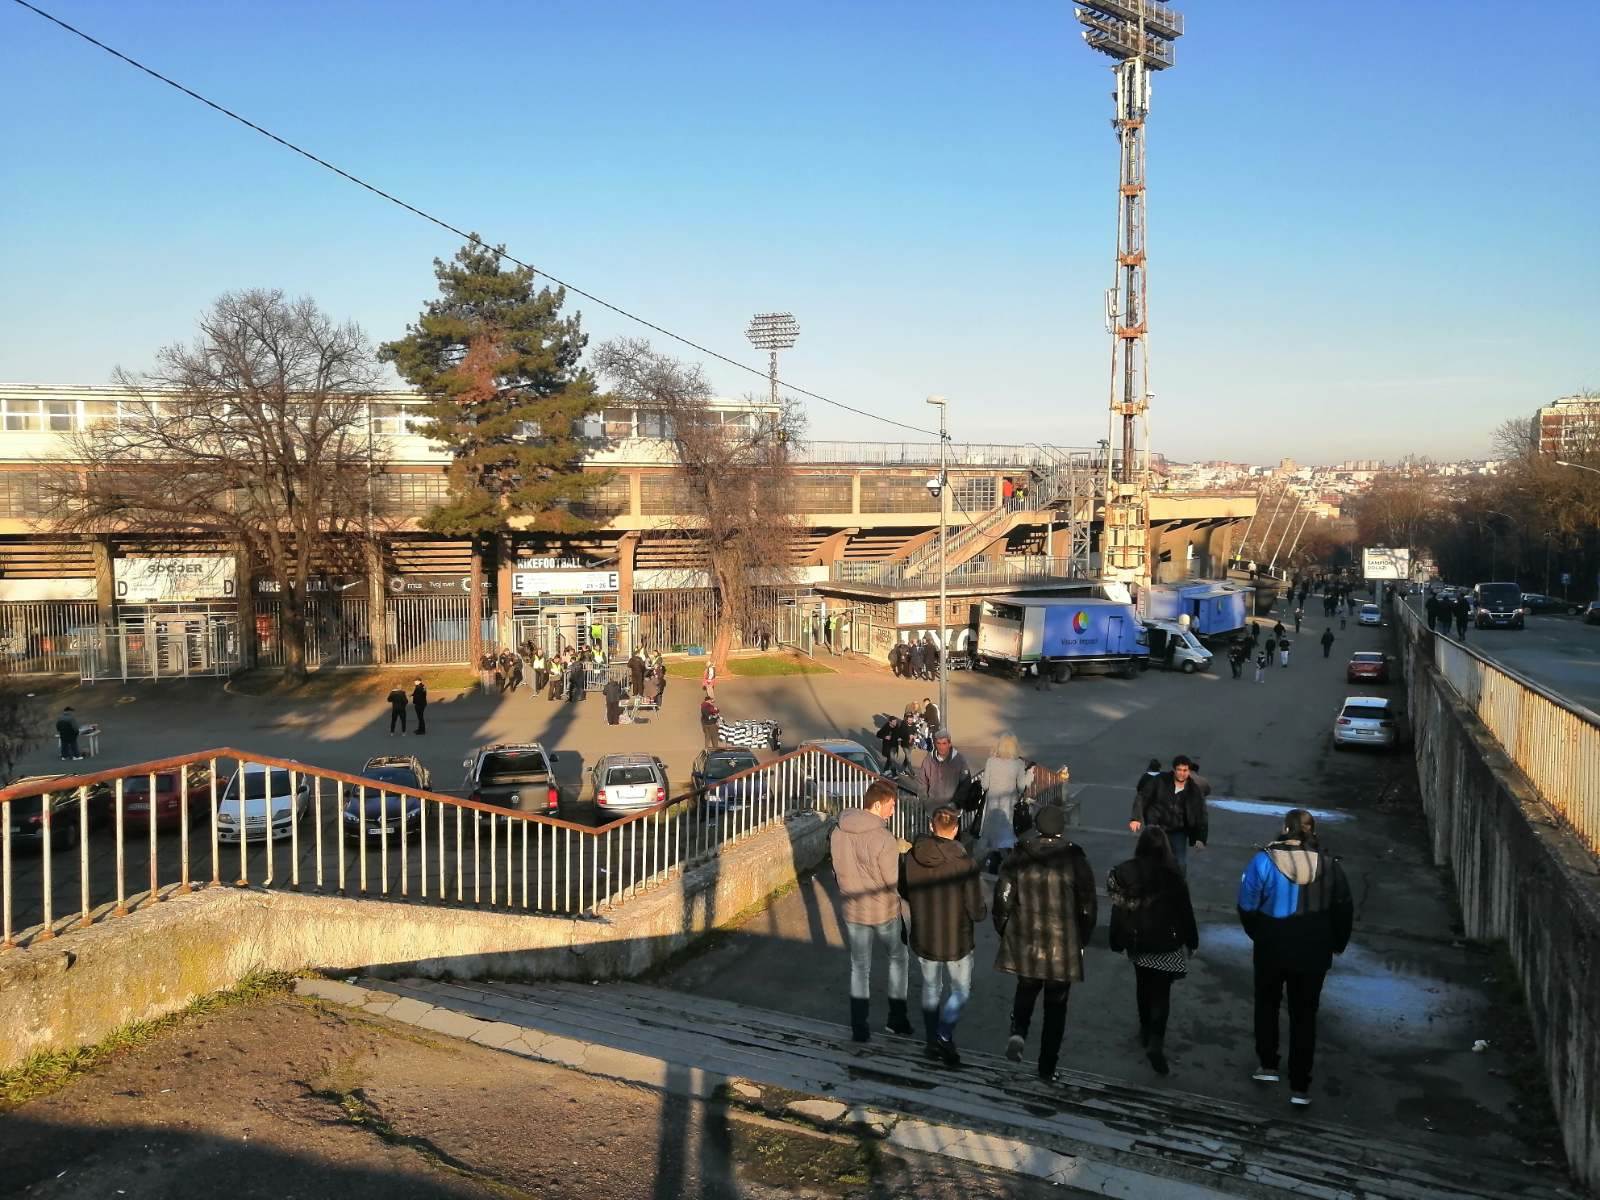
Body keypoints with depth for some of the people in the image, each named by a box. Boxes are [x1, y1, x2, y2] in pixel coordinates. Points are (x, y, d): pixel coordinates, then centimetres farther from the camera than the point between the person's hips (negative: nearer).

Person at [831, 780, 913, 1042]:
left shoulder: (837, 833, -7)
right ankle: (897, 1018, 26)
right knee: (897, 958, 22)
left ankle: (860, 1030, 21)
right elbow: (895, 882, -18)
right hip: (883, 912, -4)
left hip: (851, 911, 4)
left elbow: (837, 870, 3)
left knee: (859, 968, 17)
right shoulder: (884, 840, -25)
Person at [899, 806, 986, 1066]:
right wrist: (984, 909, 4)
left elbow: (904, 892, 4)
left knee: (930, 989, 23)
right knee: (960, 991, 19)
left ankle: (933, 1043, 33)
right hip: (956, 942, -4)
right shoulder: (964, 864, -25)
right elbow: (977, 912, -19)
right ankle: (944, 1036, 3)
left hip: (922, 940, 4)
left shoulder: (910, 857, -13)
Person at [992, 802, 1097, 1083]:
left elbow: (1003, 899, -3)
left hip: (1024, 944, 1)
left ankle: (1018, 1032, -1)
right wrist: (1081, 941, 11)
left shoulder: (1017, 858, -7)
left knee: (1026, 989, 25)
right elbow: (1088, 907, -4)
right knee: (1055, 1006, 12)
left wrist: (1004, 931, 13)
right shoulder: (1075, 860, -10)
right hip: (1062, 948, -1)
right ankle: (1047, 1068, 18)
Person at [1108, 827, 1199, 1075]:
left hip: (1137, 942, 3)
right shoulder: (1171, 874, -15)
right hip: (1166, 943, -2)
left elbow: (1118, 909, -4)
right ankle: (1156, 1041, -11)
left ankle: (1146, 1031, 35)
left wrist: (1117, 942, 7)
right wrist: (1191, 941, 8)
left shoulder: (1124, 872, -10)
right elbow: (1184, 910, -6)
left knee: (1143, 985, 22)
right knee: (1161, 992, 2)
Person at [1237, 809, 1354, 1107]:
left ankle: (1267, 1065, 30)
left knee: (1267, 1004, 23)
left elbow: (1247, 906, -10)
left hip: (1271, 948, -1)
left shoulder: (1263, 861, -15)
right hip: (1313, 952, 1)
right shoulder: (1329, 865, -7)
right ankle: (1300, 1087, 14)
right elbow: (1344, 910, 2)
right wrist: (1338, 944, 18)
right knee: (1304, 1015, 12)